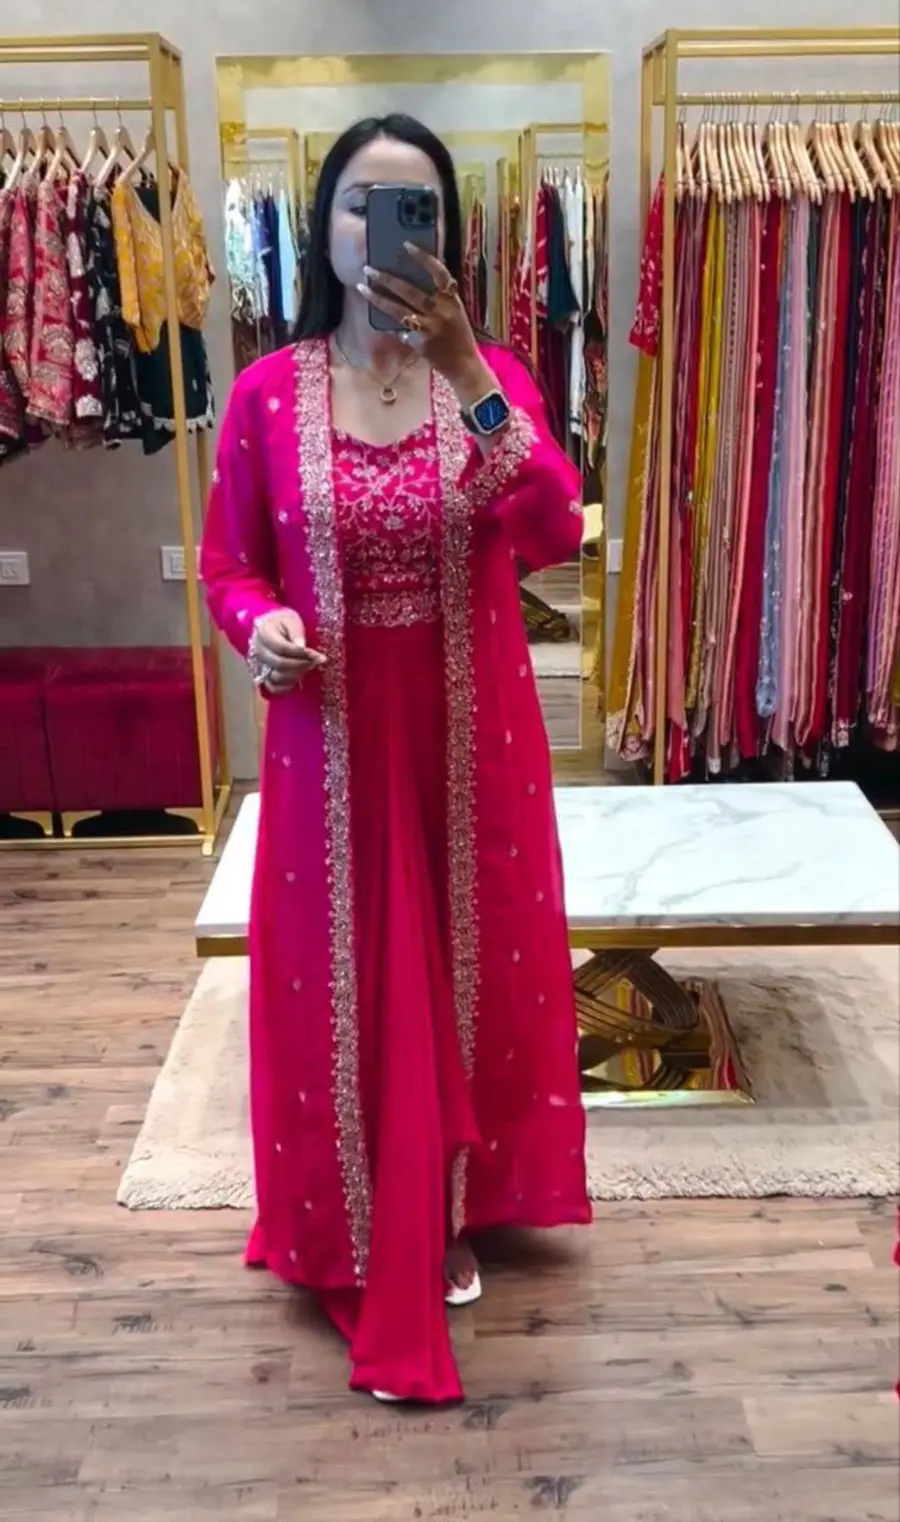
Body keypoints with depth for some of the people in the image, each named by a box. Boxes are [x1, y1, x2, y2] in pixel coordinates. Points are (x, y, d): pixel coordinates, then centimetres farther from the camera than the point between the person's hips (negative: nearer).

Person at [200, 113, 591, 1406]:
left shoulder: (494, 375, -2)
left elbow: (557, 536, -19)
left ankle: (454, 1214, 39)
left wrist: (465, 375, -28)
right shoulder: (268, 393, -3)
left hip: (474, 737, 1)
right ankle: (356, 1235, 31)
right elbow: (228, 564, 3)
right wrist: (260, 625, -20)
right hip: (331, 742, -1)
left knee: (472, 970, 14)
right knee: (342, 984, 8)